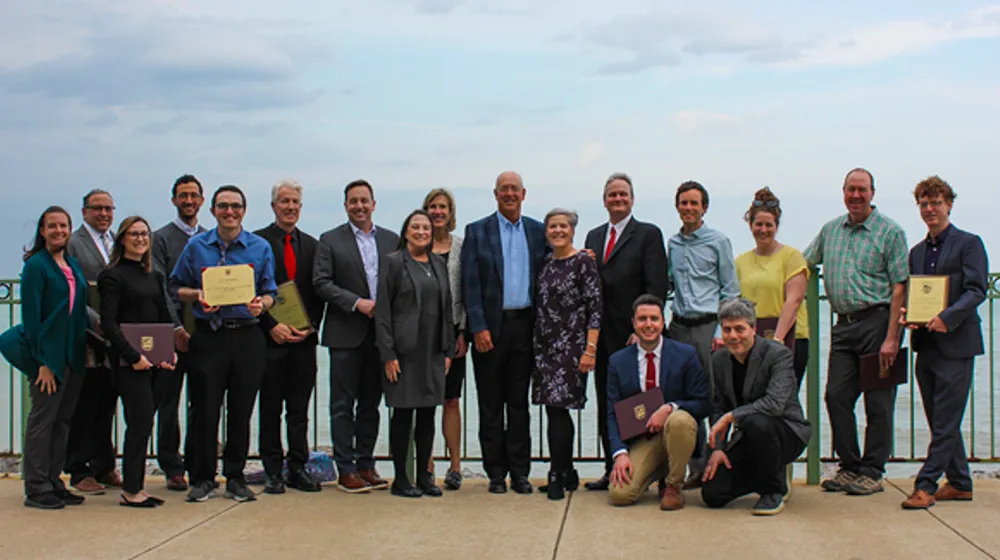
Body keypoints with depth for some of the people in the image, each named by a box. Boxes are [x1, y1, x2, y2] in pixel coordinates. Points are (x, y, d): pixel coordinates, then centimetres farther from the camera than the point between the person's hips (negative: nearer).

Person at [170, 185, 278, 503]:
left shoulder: (261, 248, 6)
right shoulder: (196, 246, 7)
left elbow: (270, 292, 7)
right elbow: (177, 287, 11)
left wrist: (261, 304, -15)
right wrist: (198, 295, -9)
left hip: (247, 336, 0)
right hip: (207, 336, 0)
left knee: (241, 410, 4)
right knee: (205, 409, 0)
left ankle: (235, 477, 16)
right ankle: (203, 479, 12)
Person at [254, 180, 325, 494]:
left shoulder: (311, 244, 13)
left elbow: (318, 292, 12)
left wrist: (310, 327, -2)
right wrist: (271, 326, -12)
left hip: (303, 339, 3)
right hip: (270, 338, -3)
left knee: (299, 410, 6)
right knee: (270, 409, 3)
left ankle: (298, 469, 13)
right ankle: (273, 472, 10)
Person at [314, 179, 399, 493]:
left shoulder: (391, 240, 12)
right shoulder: (330, 241, 2)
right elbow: (321, 283, -7)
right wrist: (357, 303, -15)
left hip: (380, 333, 3)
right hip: (346, 334, -3)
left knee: (371, 403, 9)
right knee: (343, 404, 0)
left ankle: (366, 465, 17)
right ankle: (346, 470, 5)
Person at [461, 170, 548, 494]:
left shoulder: (538, 232, 10)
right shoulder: (477, 232, 2)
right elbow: (470, 285, -3)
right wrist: (478, 328, -10)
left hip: (524, 325, 2)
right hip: (490, 327, -2)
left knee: (519, 402, 6)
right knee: (491, 404, 4)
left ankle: (519, 472, 12)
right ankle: (496, 473, 10)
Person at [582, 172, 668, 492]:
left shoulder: (648, 234, 0)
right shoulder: (594, 237, 18)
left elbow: (657, 288, -7)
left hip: (632, 335, -6)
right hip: (602, 334, 6)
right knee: (606, 404, 9)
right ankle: (612, 470, 17)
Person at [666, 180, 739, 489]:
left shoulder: (718, 241, 2)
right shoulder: (672, 244, 13)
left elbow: (730, 291, 0)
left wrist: (721, 331, -7)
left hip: (708, 325, -4)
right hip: (679, 325, 4)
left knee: (715, 396, -6)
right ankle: (696, 466, 9)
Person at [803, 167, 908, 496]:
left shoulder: (890, 231, -3)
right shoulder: (830, 230, 13)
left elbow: (899, 287, -7)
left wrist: (891, 338, -14)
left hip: (876, 321, -5)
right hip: (844, 324, 5)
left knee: (878, 403, 0)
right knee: (837, 397, 3)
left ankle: (872, 472, 8)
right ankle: (849, 467, 15)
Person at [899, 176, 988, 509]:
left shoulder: (968, 244, -3)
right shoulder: (917, 252, 17)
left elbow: (977, 291, -12)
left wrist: (947, 317, -24)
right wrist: (906, 313, -3)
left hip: (956, 344, -7)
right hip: (926, 344, 7)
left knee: (946, 422, -5)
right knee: (940, 422, 11)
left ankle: (926, 486, -6)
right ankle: (960, 484, 21)